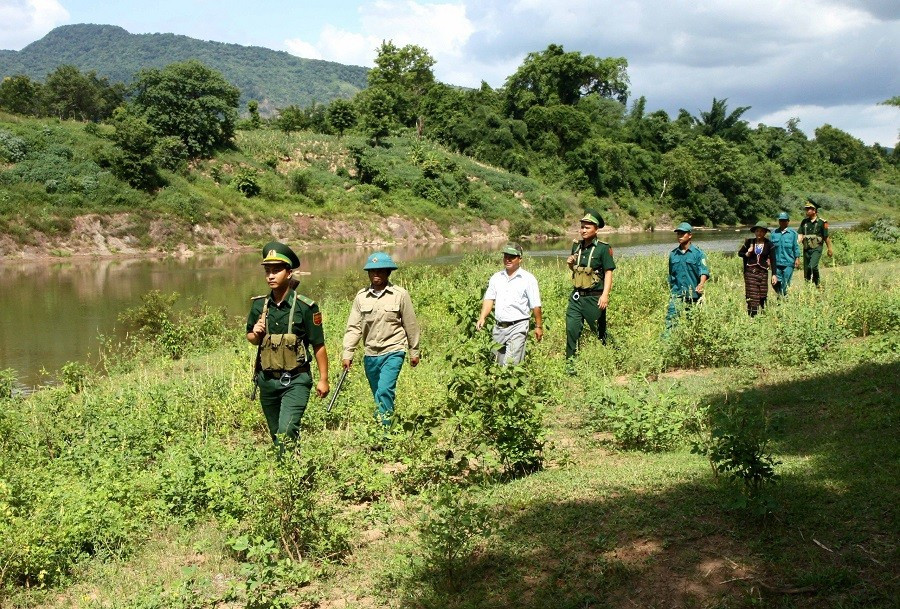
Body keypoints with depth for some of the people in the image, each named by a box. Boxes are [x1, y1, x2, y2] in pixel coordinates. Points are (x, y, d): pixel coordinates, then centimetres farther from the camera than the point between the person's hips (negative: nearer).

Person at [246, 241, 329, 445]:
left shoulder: (305, 307, -11)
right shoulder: (259, 305, 2)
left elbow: (318, 346, -6)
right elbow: (250, 337, 16)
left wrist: (323, 379, -5)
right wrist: (256, 334, -7)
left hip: (295, 381, -5)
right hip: (267, 380, 5)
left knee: (286, 432, -20)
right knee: (276, 434, 16)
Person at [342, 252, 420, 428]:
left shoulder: (400, 295, -4)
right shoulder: (361, 296, 3)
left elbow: (411, 325, 3)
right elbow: (353, 327, 4)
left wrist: (414, 352, 8)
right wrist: (347, 353, -2)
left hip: (393, 352, -4)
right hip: (370, 354, 4)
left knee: (385, 390, -19)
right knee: (378, 395, 12)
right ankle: (383, 427, 27)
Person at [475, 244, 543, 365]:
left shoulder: (528, 279, -1)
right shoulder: (496, 278, 12)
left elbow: (536, 305, 0)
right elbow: (489, 299, 5)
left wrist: (538, 326, 0)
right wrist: (482, 318, -10)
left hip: (518, 327, -5)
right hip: (498, 327, 5)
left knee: (511, 364, -15)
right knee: (499, 363, 10)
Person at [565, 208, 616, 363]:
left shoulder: (603, 248, -9)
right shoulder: (576, 245, 10)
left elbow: (608, 272, -12)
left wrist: (605, 295, -20)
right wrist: (570, 263, 0)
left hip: (594, 298, -5)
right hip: (576, 296, 5)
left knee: (599, 331, 7)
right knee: (571, 329, -1)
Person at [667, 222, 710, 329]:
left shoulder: (698, 253, -2)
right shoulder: (673, 254, 10)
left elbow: (704, 271, -12)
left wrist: (701, 284, -31)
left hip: (693, 295, -2)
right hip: (677, 294, 2)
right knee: (671, 317, -14)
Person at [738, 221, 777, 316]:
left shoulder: (769, 244, 1)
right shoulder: (749, 242, 3)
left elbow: (772, 260, 1)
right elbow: (740, 253, 16)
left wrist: (774, 275, -5)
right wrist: (747, 254, -6)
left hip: (763, 272, 0)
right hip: (750, 272, 0)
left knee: (762, 296, 2)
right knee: (752, 296, -5)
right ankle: (752, 316, -1)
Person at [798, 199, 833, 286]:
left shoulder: (822, 223, -4)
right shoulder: (804, 222, 9)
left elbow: (826, 237, 3)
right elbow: (800, 235, 3)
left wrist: (830, 249, 10)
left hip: (816, 249, -5)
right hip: (806, 249, 5)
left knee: (812, 266, -24)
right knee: (806, 269, 6)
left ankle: (817, 284, -6)